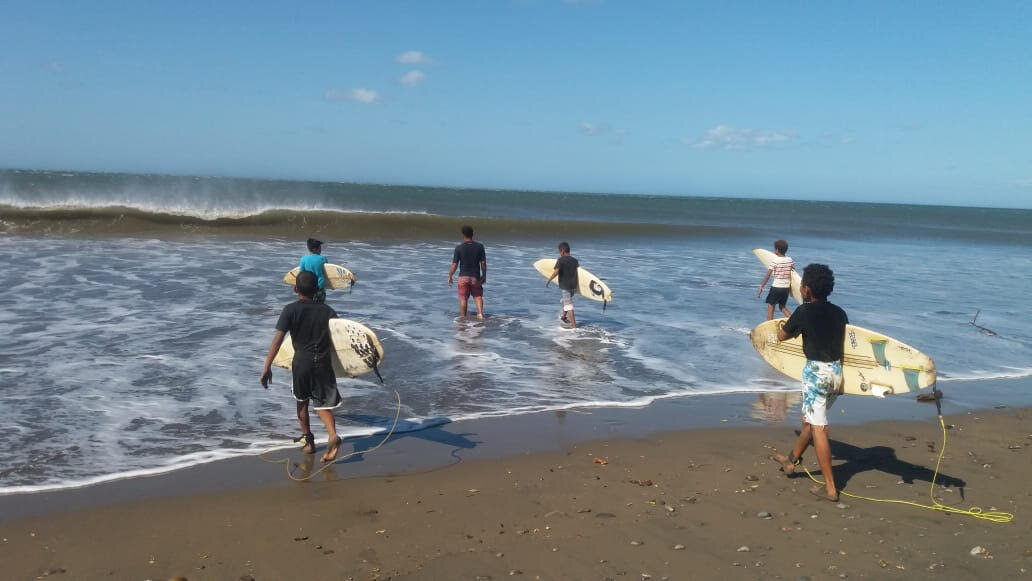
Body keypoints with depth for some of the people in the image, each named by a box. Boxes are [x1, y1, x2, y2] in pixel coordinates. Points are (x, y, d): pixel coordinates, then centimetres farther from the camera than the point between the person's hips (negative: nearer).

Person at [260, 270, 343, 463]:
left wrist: (267, 367, -15)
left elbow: (278, 338, -14)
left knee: (302, 401, 21)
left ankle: (308, 440, 28)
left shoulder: (290, 310, -5)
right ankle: (333, 435, -17)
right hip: (323, 362, 1)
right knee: (322, 403, 9)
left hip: (301, 362, -1)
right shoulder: (326, 310, 2)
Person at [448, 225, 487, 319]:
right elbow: (483, 263, -2)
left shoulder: (459, 248, -9)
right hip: (475, 276, 1)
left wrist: (449, 277, 5)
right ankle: (480, 313, -2)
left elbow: (454, 265, -8)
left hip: (463, 277, -1)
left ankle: (463, 318, 17)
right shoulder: (480, 246, -4)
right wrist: (484, 276, 11)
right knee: (478, 296, 17)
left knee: (463, 299, 9)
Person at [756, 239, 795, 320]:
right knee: (782, 307, 20)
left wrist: (761, 287, -6)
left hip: (776, 287, -5)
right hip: (786, 288, 5)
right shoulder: (790, 260, 3)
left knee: (770, 306, 8)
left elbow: (767, 276, -11)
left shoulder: (774, 261, -11)